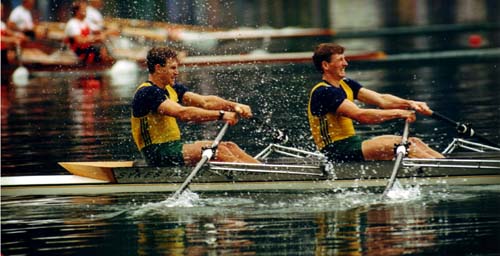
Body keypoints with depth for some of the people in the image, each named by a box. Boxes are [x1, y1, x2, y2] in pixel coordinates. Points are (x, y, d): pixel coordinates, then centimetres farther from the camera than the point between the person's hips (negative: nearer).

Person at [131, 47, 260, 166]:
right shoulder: (147, 93, -16)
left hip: (173, 146, 9)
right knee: (217, 149, -21)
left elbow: (204, 101, 4)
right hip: (157, 154, -9)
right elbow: (182, 113, -28)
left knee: (229, 146, -2)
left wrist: (233, 106, -13)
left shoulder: (171, 88, 14)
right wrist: (220, 115, -29)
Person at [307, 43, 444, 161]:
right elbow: (360, 115, -25)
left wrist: (409, 104, -11)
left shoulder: (345, 84, 14)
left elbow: (381, 99, 5)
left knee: (413, 142, -2)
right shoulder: (323, 92, -16)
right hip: (337, 152, -9)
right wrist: (397, 113, -22)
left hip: (353, 144, 9)